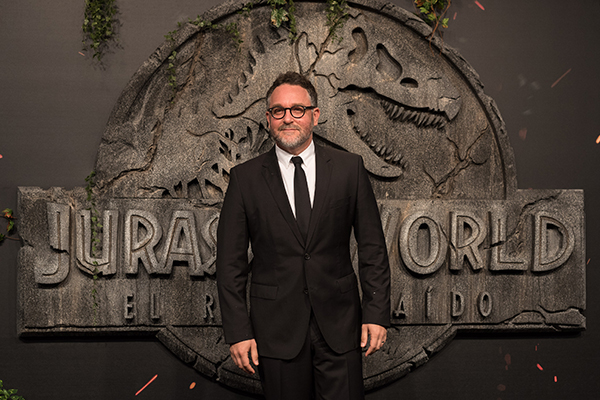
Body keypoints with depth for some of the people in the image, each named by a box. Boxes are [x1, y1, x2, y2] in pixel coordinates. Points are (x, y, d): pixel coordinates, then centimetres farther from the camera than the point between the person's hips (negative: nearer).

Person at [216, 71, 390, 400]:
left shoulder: (349, 169, 4)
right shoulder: (245, 178, 2)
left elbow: (372, 246, 6)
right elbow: (230, 262, 2)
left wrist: (377, 312, -1)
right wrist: (237, 331, -4)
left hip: (339, 324, 1)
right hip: (276, 331, 0)